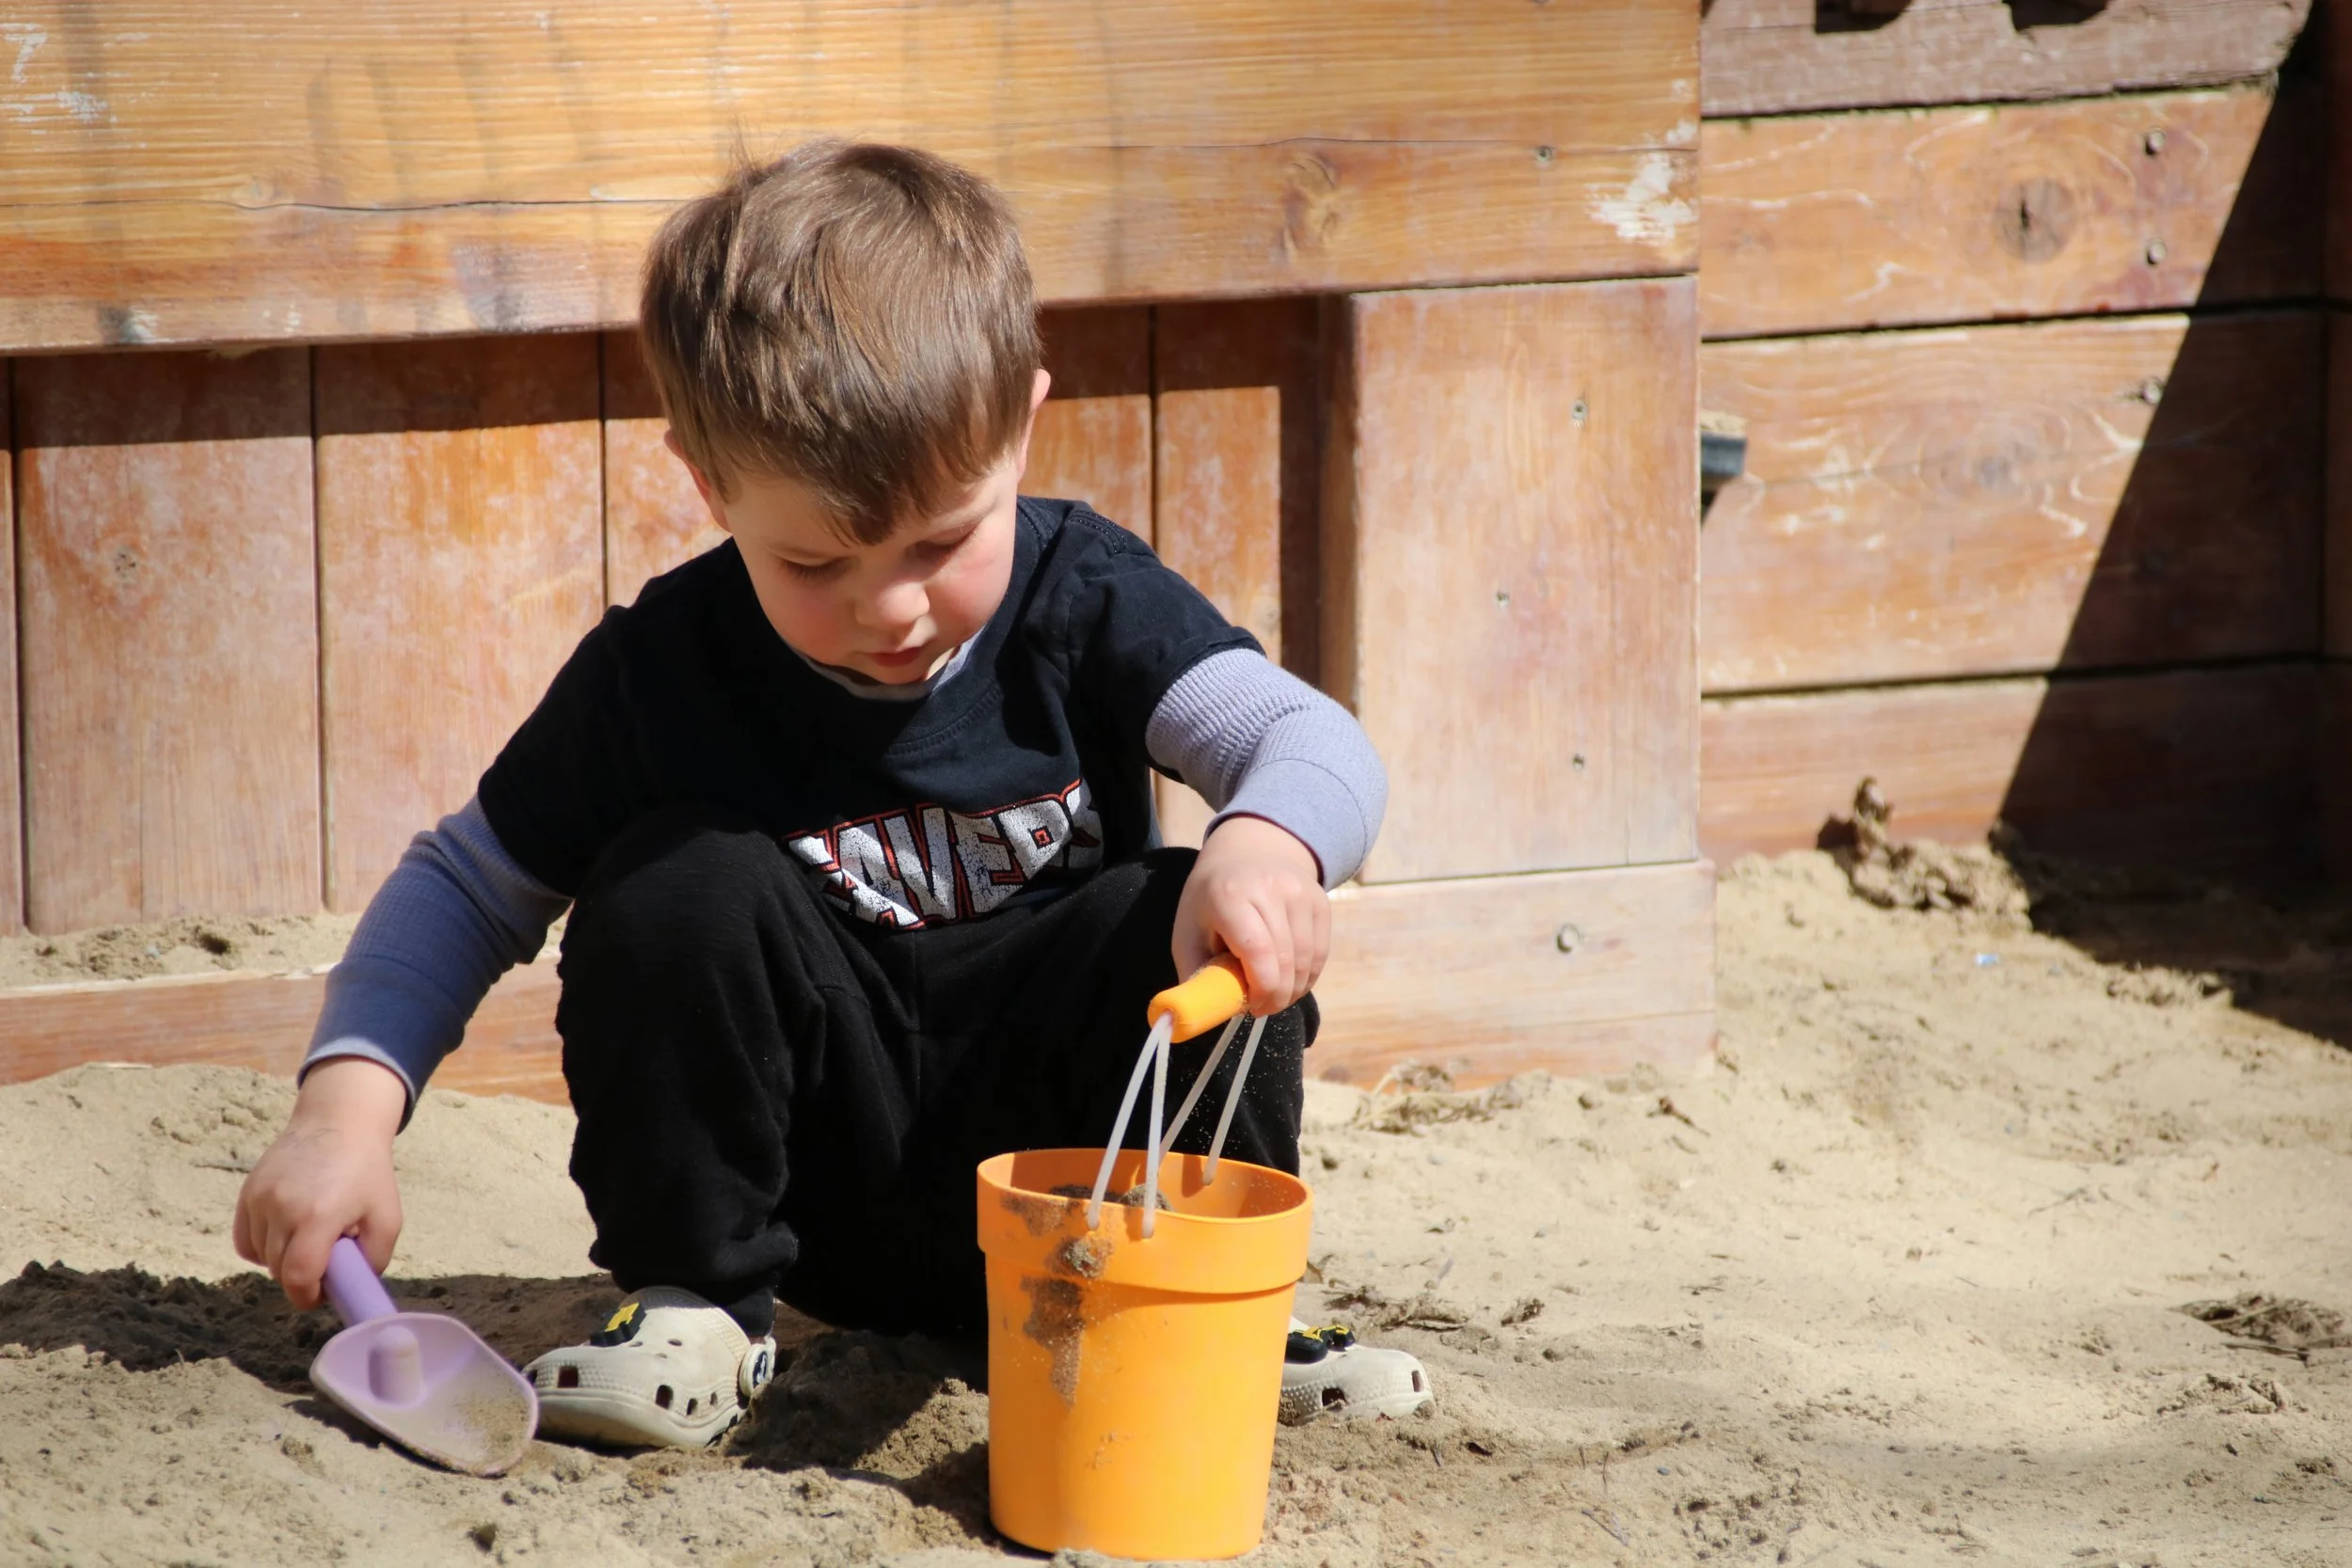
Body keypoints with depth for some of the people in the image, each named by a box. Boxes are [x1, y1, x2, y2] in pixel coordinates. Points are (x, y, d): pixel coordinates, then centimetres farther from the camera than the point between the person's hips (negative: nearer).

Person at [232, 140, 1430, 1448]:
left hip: (1050, 1150, 0)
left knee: (1193, 931, -26)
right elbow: (465, 886, -3)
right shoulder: (666, 669, -12)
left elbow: (1318, 743, -22)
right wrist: (347, 1106, -20)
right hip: (825, 1189, 0)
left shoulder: (1083, 601, -11)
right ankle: (693, 1309, -9)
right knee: (676, 881, -23)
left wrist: (1270, 844, -48)